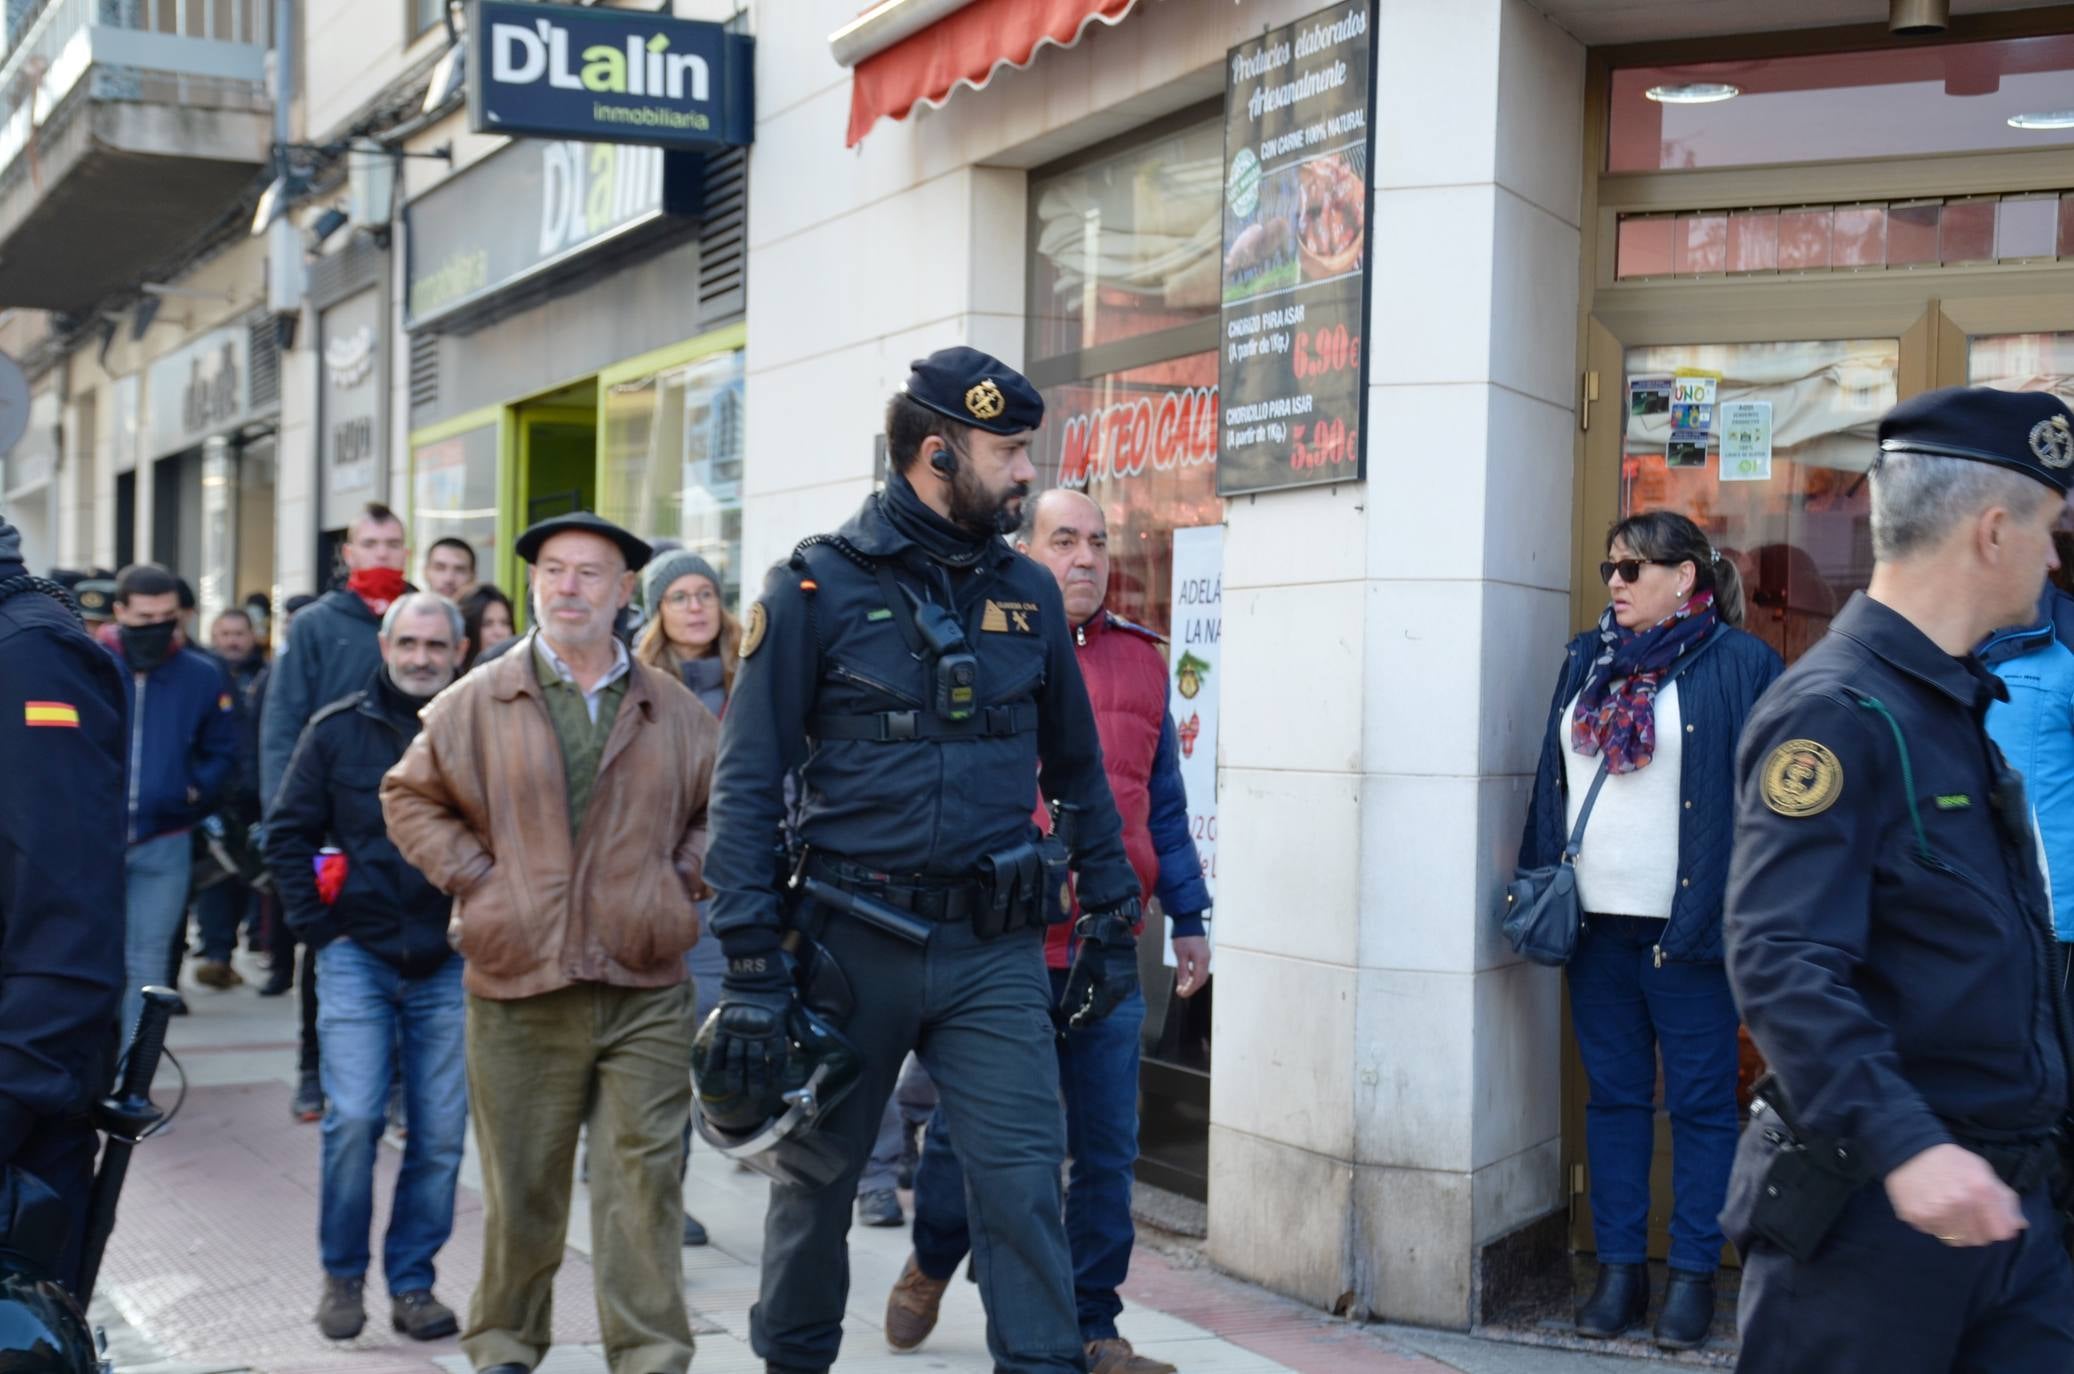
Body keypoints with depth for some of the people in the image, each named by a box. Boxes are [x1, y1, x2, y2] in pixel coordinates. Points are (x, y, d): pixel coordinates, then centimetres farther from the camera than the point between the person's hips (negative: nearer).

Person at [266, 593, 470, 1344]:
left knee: (439, 1133, 4)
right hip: (358, 954, 0)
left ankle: (411, 1281, 18)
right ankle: (341, 1276, 13)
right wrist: (316, 924, 1)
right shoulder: (338, 729, 2)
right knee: (353, 1119, -6)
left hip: (449, 966, 0)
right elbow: (287, 831, 8)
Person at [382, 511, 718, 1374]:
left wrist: (685, 875, 3)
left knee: (643, 1183, 0)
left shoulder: (674, 712, 7)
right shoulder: (476, 704, 3)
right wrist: (472, 875, 0)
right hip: (519, 986, 0)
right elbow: (409, 796, 11)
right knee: (521, 1185, 11)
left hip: (645, 988, 0)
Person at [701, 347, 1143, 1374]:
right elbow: (747, 785, -7)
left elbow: (1078, 770, 16)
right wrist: (751, 968, -12)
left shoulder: (1028, 594, 7)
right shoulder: (817, 587, -6)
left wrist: (1112, 919, 13)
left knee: (1025, 1183, -4)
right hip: (851, 940, -2)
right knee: (815, 1182, 15)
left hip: (994, 950, 2)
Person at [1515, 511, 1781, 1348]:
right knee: (1613, 1096, 11)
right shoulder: (1587, 660, 11)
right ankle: (1619, 1266, 20)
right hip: (1597, 925, 5)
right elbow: (1552, 781, 13)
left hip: (1686, 929, -5)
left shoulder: (1740, 666, -5)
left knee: (1699, 1102, 5)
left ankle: (1693, 1275, 14)